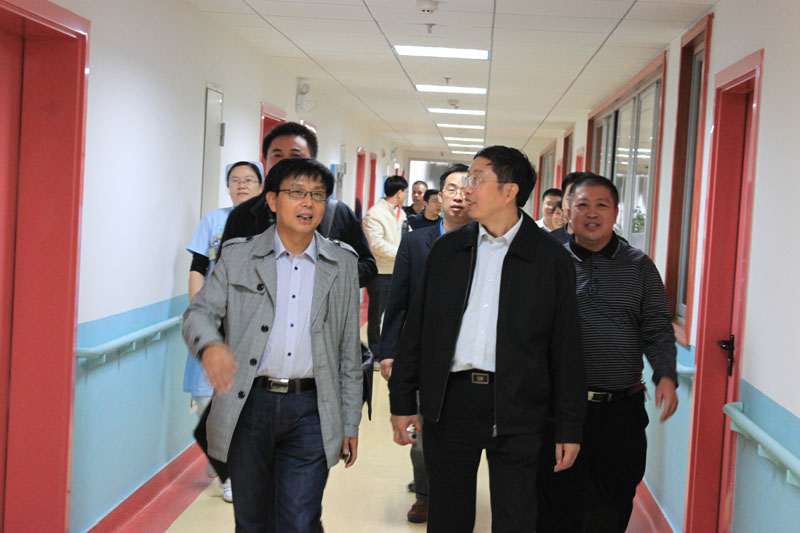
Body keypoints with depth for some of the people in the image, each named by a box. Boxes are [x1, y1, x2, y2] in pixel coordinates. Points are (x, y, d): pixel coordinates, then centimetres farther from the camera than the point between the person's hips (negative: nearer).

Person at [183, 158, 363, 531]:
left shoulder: (342, 264, 7)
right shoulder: (238, 256, 5)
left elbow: (349, 351, 9)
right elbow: (198, 312, -1)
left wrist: (350, 423, 10)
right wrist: (209, 344, -26)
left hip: (310, 408, 0)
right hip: (248, 405, 1)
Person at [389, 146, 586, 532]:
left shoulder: (551, 259, 0)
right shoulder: (447, 249, 8)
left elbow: (566, 348, 0)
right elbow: (416, 330, 9)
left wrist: (569, 427, -2)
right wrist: (403, 402, 6)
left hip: (516, 411, -2)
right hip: (450, 402, 3)